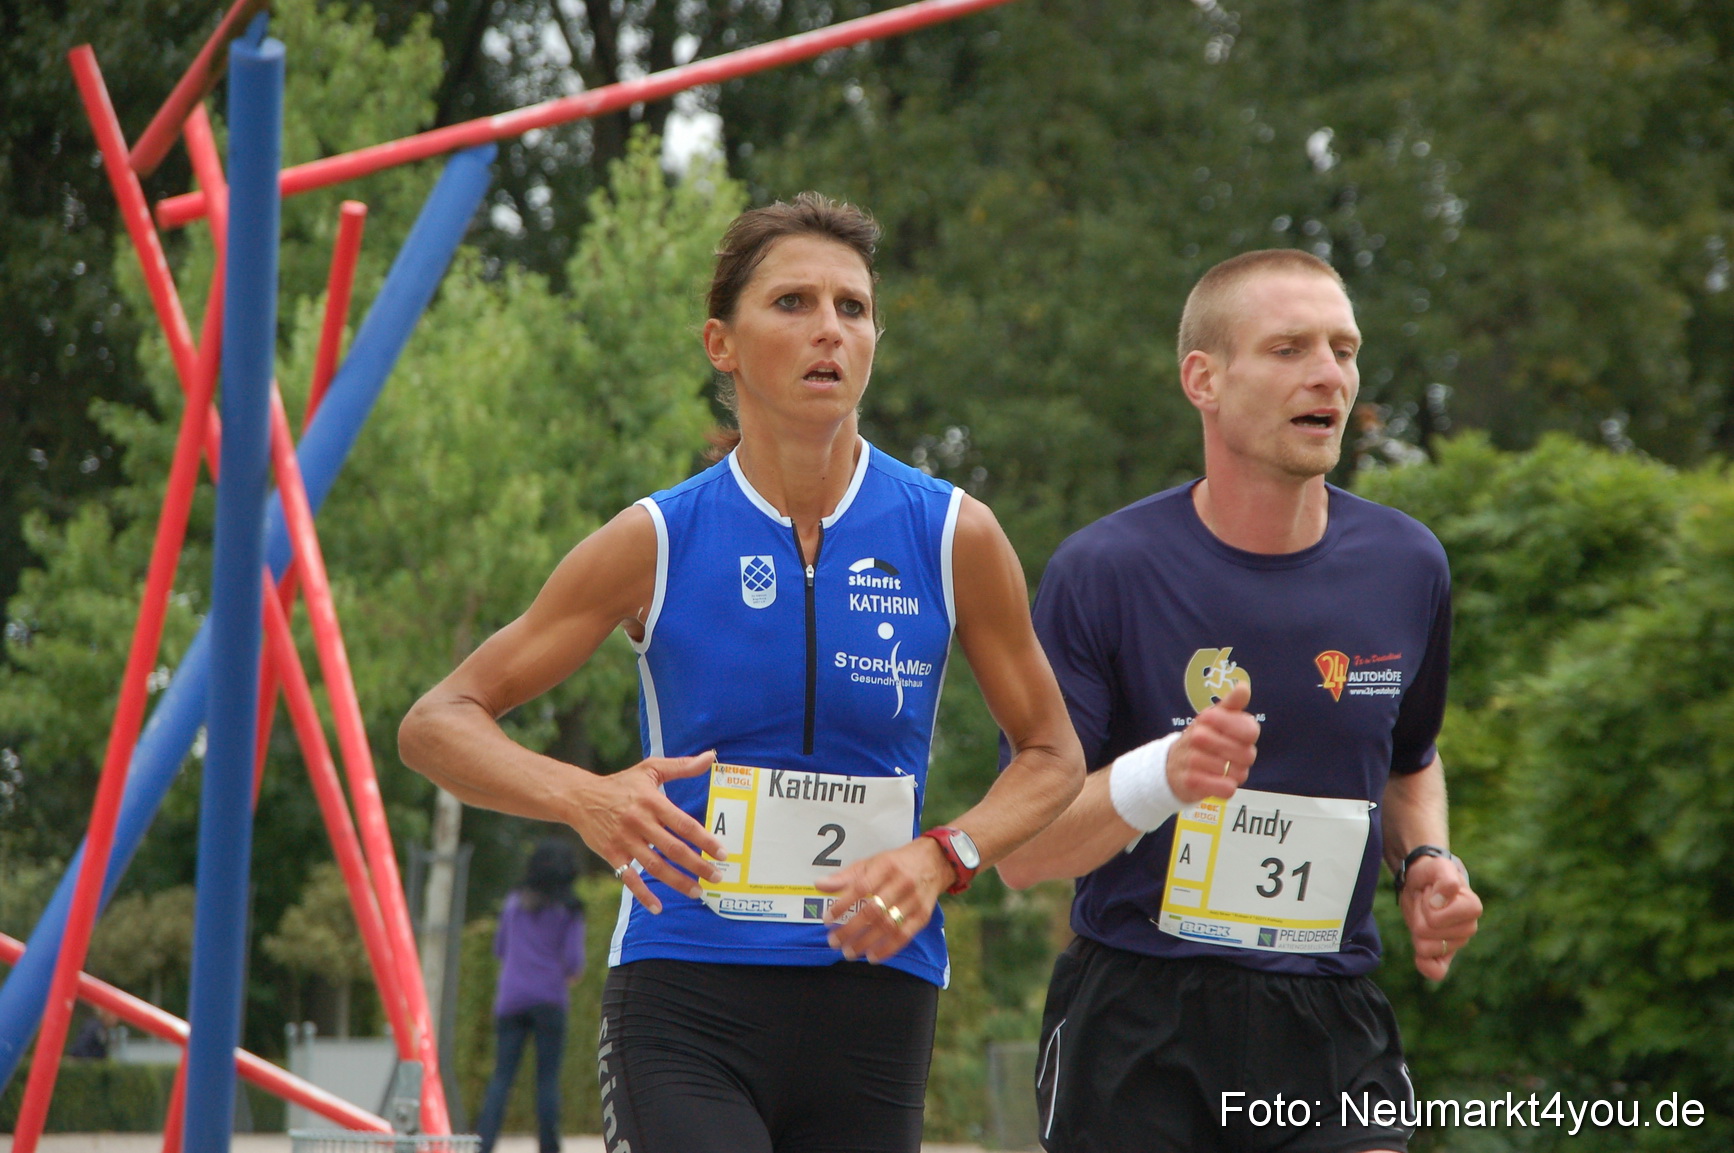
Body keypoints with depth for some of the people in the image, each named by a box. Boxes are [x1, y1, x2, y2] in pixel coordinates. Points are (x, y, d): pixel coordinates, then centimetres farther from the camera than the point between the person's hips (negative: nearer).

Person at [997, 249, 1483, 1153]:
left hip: (1333, 1025, 3)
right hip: (1134, 1033, -3)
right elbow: (1018, 853, -10)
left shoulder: (1405, 567, 5)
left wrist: (1425, 862, 5)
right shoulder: (1103, 571, -8)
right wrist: (1160, 777, -28)